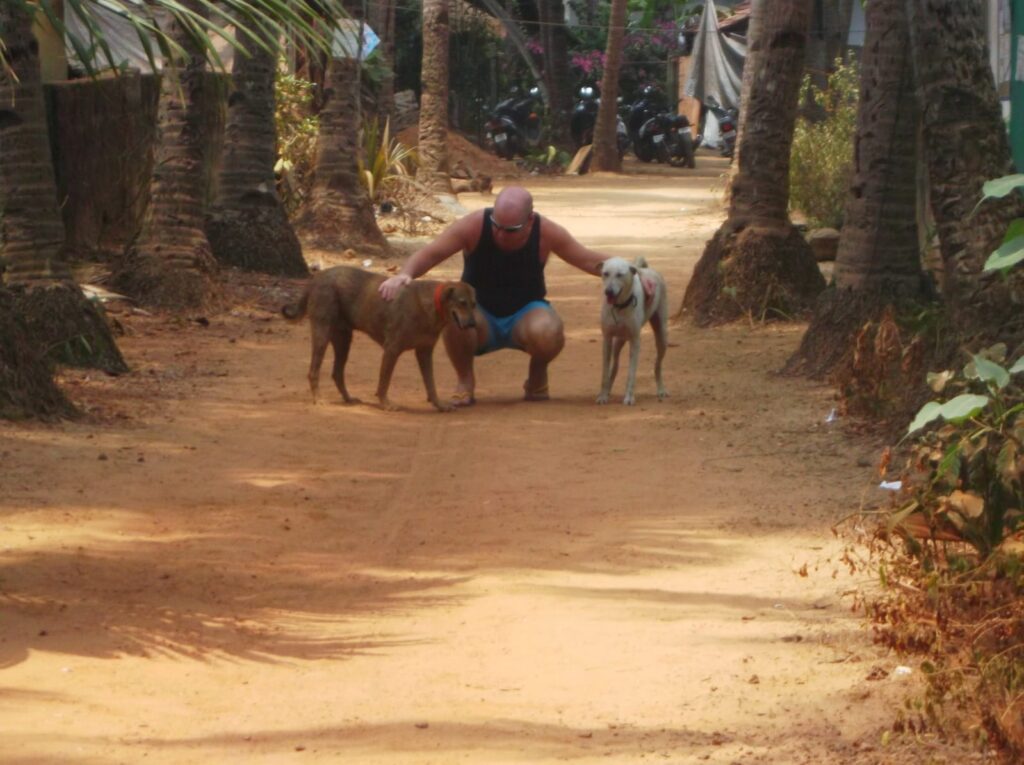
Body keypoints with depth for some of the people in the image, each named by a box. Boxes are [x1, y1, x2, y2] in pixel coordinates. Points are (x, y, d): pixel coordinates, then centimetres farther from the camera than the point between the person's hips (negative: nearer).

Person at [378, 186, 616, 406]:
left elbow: (587, 260, -4)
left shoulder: (546, 232, -16)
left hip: (524, 315, 0)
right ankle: (464, 379, -5)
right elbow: (429, 254, -22)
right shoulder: (474, 226, -21)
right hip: (480, 318, 0)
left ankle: (537, 374, 2)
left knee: (549, 333, -36)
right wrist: (404, 274, -42)